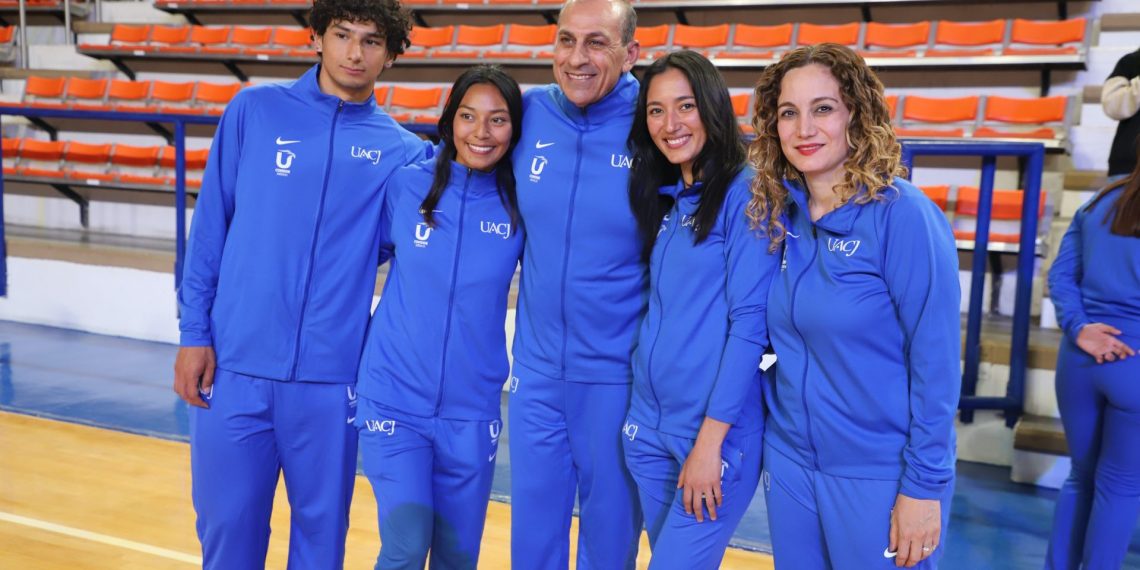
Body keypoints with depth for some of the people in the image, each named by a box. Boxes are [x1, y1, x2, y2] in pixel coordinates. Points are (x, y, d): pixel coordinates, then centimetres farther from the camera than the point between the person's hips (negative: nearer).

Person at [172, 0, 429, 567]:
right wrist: (194, 333, 0)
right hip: (234, 369, 0)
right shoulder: (254, 111, 3)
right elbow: (210, 227, 4)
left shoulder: (402, 151, 5)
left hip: (331, 380, 1)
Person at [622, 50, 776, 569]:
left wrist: (710, 439, -17)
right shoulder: (663, 198, 10)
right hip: (649, 425, 7)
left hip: (717, 430, -7)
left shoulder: (746, 194, -12)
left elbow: (750, 323, -16)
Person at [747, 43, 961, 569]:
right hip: (788, 461, 5)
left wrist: (924, 484, -15)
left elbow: (936, 359, -15)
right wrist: (772, 448, 7)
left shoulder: (901, 213, -16)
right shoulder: (779, 213, 0)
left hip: (880, 473, -5)